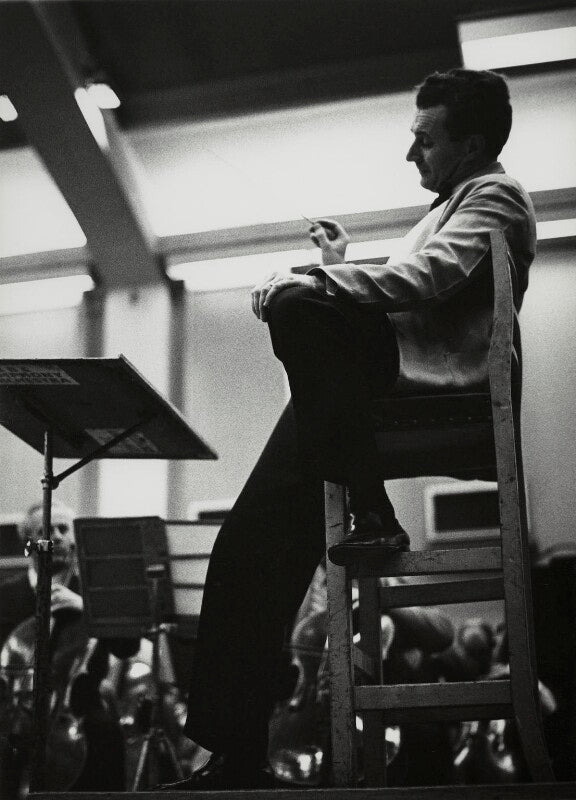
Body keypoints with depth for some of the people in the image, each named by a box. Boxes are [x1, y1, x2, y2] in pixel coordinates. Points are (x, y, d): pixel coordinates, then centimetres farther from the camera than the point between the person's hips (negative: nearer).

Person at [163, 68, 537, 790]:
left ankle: (373, 515, -23)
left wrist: (299, 285, -14)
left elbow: (422, 279, -15)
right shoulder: (454, 205, 34)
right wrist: (341, 270, 16)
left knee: (295, 308, -29)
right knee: (256, 534, -7)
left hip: (441, 378, -8)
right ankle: (236, 753, -5)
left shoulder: (494, 194, 5)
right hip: (394, 382, 8)